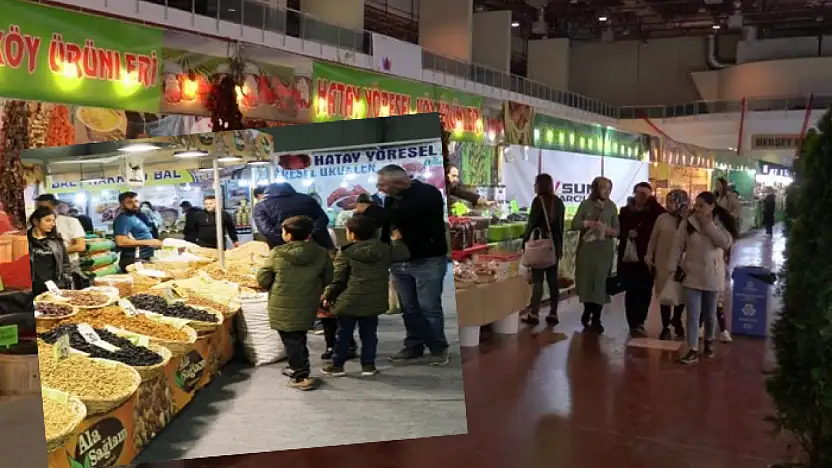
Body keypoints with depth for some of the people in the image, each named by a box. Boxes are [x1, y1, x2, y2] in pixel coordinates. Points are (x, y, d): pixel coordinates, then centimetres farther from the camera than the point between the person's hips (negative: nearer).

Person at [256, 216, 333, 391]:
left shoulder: (277, 253, -13)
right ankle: (297, 369, 35)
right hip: (307, 305, 4)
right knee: (299, 338, 22)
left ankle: (301, 377, 4)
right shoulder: (321, 253, -6)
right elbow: (327, 280, 4)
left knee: (291, 341, 5)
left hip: (283, 306, -4)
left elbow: (262, 280, -7)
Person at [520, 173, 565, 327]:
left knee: (537, 279, -3)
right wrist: (560, 246, 18)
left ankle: (534, 314, -2)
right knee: (553, 279, 8)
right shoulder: (558, 201, 10)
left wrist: (525, 242, -5)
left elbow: (531, 224, -12)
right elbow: (561, 225, 13)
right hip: (554, 245, 6)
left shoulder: (539, 200, -9)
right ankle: (553, 314, 11)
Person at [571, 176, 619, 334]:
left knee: (600, 283, -4)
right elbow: (574, 225, -4)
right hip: (586, 248, 0)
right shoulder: (586, 204, 0)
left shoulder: (611, 207, 4)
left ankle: (596, 319, 4)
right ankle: (587, 312, 30)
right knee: (586, 281, 7)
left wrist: (611, 231, -16)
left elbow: (617, 231, 6)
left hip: (604, 250, 0)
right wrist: (588, 223, -21)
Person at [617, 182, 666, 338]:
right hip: (627, 259, 2)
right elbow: (618, 231, 10)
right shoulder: (625, 211, 8)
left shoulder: (654, 211, 3)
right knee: (630, 292, 7)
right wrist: (628, 234, -10)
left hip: (645, 259, -2)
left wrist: (652, 200, -15)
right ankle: (635, 324, 15)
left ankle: (638, 324, 7)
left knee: (644, 292, -3)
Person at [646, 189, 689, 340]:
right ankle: (665, 327, 15)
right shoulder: (662, 218, 0)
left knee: (680, 294, 11)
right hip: (663, 263, 1)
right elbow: (653, 239, 7)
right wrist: (649, 256, 5)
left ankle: (677, 321, 36)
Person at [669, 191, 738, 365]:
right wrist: (673, 267, -8)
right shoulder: (688, 222, -5)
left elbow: (726, 242, -20)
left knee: (710, 313, 15)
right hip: (692, 274, 0)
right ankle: (693, 350, 2)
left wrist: (708, 225, -19)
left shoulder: (721, 223, -4)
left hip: (712, 276, 0)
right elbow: (678, 246, -3)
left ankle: (709, 342, 38)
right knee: (693, 314, -3)